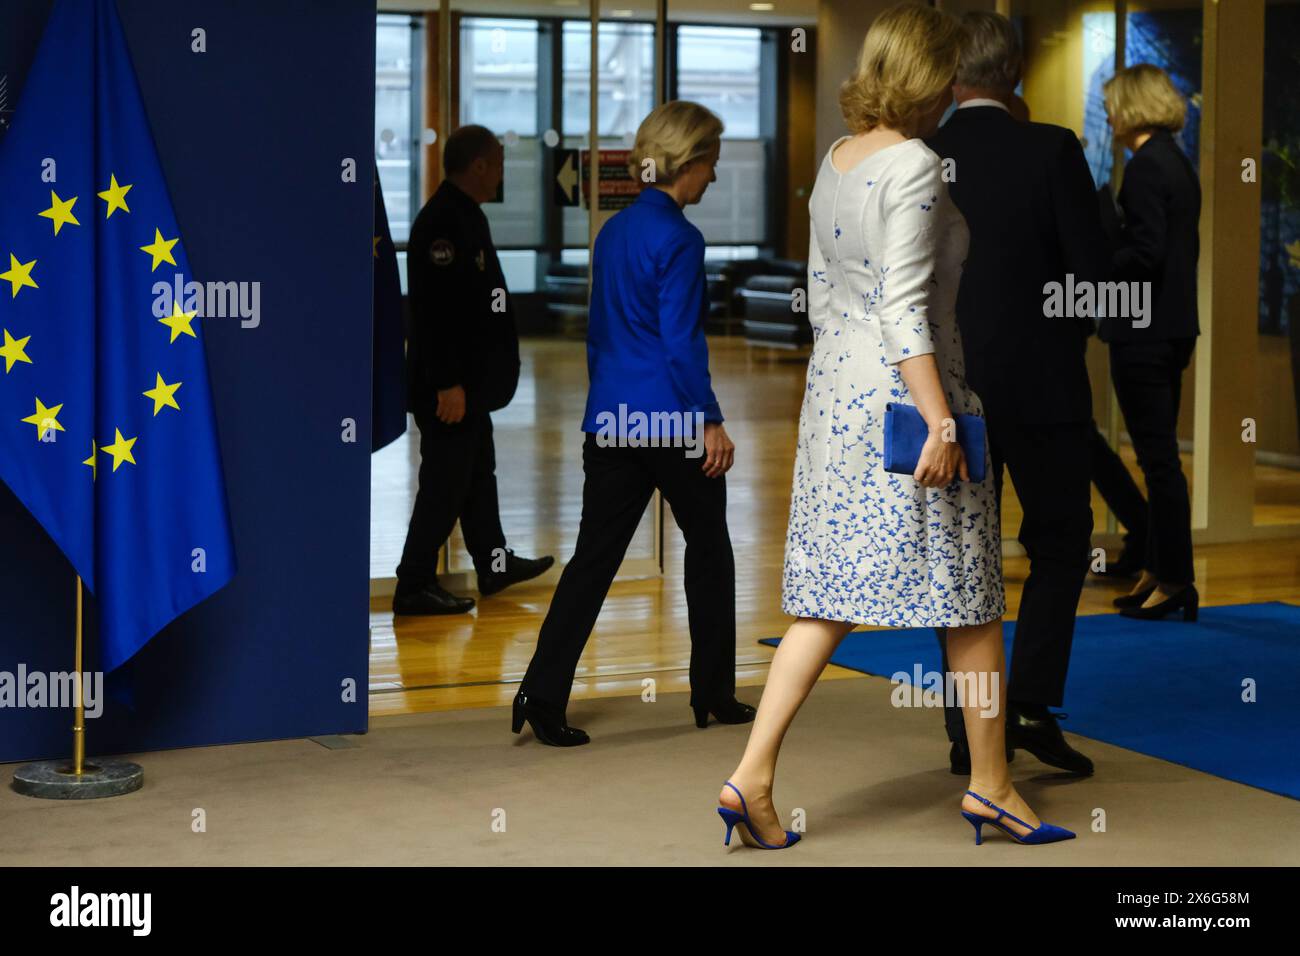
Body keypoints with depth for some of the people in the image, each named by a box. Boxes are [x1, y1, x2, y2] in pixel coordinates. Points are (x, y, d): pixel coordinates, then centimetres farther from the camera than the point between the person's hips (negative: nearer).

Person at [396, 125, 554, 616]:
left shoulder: (465, 215, 12)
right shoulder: (442, 221, -20)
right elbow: (436, 310, -25)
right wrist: (448, 384, -26)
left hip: (470, 381, 10)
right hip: (449, 387, -10)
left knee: (478, 473, 20)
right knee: (445, 484, -4)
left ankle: (494, 564, 33)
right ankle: (414, 587, 2)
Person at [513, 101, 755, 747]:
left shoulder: (614, 231, 12)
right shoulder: (678, 239, -12)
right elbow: (680, 342, -17)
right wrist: (710, 421, -13)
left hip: (611, 421, 7)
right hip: (671, 423, -7)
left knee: (594, 557, 4)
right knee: (709, 548, 11)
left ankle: (542, 695, -6)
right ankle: (713, 694, 20)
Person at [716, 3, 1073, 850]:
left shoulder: (835, 162, 10)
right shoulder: (914, 166, -15)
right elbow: (904, 306, -21)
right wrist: (939, 421, -21)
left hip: (835, 391, 8)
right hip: (907, 392, -8)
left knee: (829, 598, 8)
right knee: (970, 600, 6)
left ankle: (753, 776, 0)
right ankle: (991, 786, 17)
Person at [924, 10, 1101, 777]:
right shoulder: (1053, 151, -10)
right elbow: (1094, 267, -10)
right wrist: (1068, 334, 9)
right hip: (1043, 382, -2)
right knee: (1060, 543, 11)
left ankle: (970, 730, 11)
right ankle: (1032, 704, -2)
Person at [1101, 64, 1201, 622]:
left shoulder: (1145, 167, -15)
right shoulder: (1179, 165, 13)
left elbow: (1146, 253, -23)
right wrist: (1103, 253, 16)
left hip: (1143, 332, -10)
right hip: (1172, 326, 10)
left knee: (1158, 456, -4)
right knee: (1160, 455, 14)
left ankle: (1175, 580, 1)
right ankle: (1160, 571, 21)